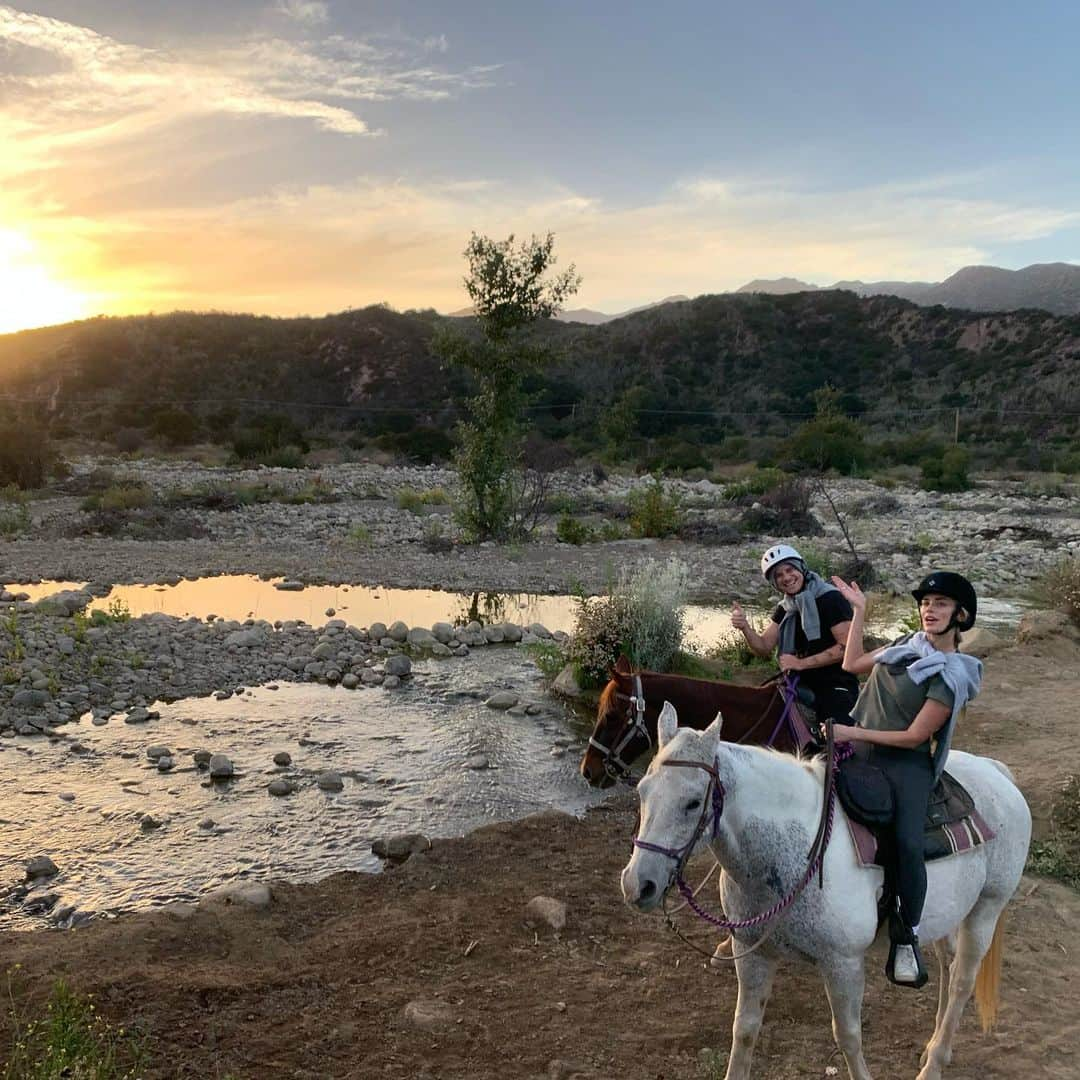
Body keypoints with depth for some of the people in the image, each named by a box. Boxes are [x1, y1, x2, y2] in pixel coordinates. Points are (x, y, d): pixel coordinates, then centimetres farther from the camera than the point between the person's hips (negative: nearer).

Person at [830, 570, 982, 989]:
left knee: (907, 843, -26)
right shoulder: (908, 644, 12)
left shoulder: (951, 676, -9)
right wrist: (859, 610, 19)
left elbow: (914, 737, -12)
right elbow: (853, 665, 21)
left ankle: (906, 939, -8)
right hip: (860, 751, 7)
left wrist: (854, 732, -15)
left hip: (904, 764, -7)